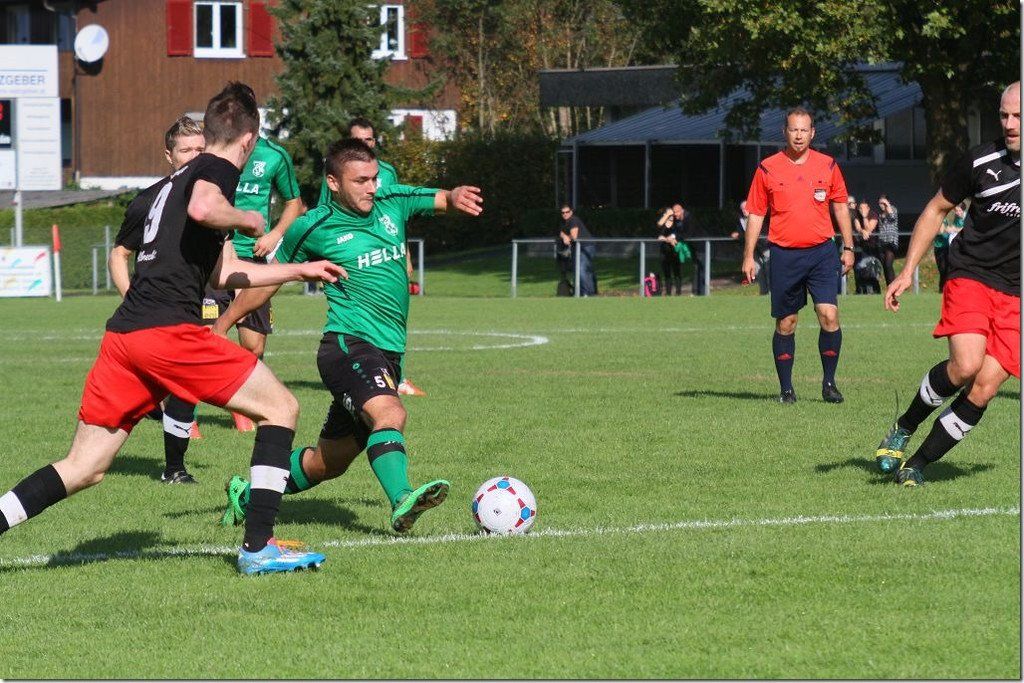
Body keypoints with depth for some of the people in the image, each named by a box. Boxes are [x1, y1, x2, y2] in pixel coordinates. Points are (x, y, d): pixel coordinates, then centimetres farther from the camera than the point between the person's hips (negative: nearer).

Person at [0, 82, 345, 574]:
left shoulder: (174, 182, 29)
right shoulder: (219, 169, 2)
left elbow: (223, 272, 38)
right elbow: (203, 209, -24)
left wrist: (300, 270, 45)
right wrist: (248, 220, -4)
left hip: (123, 333, 8)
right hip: (168, 329, -8)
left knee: (83, 468, 11)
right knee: (280, 407, 3)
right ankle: (258, 547, -3)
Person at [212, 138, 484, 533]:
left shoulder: (392, 203, 9)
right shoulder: (313, 228, -2)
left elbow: (443, 200, 12)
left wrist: (455, 197, -14)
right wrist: (221, 326, 14)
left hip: (388, 353, 6)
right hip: (348, 343, -6)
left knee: (331, 461, 13)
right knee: (389, 413, -34)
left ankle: (246, 497, 31)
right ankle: (402, 502, -53)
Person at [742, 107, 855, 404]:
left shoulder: (828, 166, 6)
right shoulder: (767, 169, 2)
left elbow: (840, 207, 15)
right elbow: (755, 214, 6)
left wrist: (848, 247, 11)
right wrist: (749, 256, 3)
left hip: (822, 252, 0)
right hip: (784, 254, 0)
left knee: (829, 315, -12)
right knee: (785, 323, 3)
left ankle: (829, 382, -1)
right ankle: (785, 388, 13)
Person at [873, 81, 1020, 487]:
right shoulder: (980, 161, -5)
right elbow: (936, 211, 9)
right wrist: (907, 271, 6)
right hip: (971, 275, -1)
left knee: (984, 389, -10)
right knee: (965, 365, -25)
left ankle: (918, 463, 6)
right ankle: (904, 428, 1)